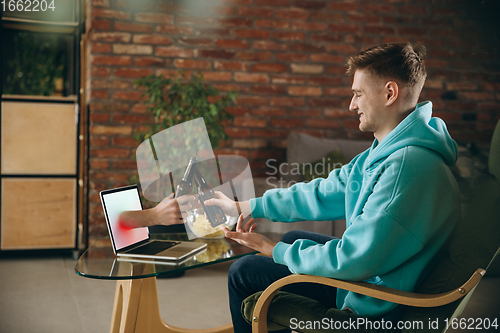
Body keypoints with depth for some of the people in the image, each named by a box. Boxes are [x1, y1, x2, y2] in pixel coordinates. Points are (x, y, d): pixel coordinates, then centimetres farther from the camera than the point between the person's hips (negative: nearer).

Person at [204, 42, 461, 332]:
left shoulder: (407, 166, -32)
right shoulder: (388, 150, 3)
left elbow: (352, 261, -31)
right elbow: (325, 194, 9)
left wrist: (274, 251, -16)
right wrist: (248, 207, 11)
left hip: (374, 304, -10)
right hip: (365, 265, 10)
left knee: (242, 272, -1)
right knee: (292, 237, 28)